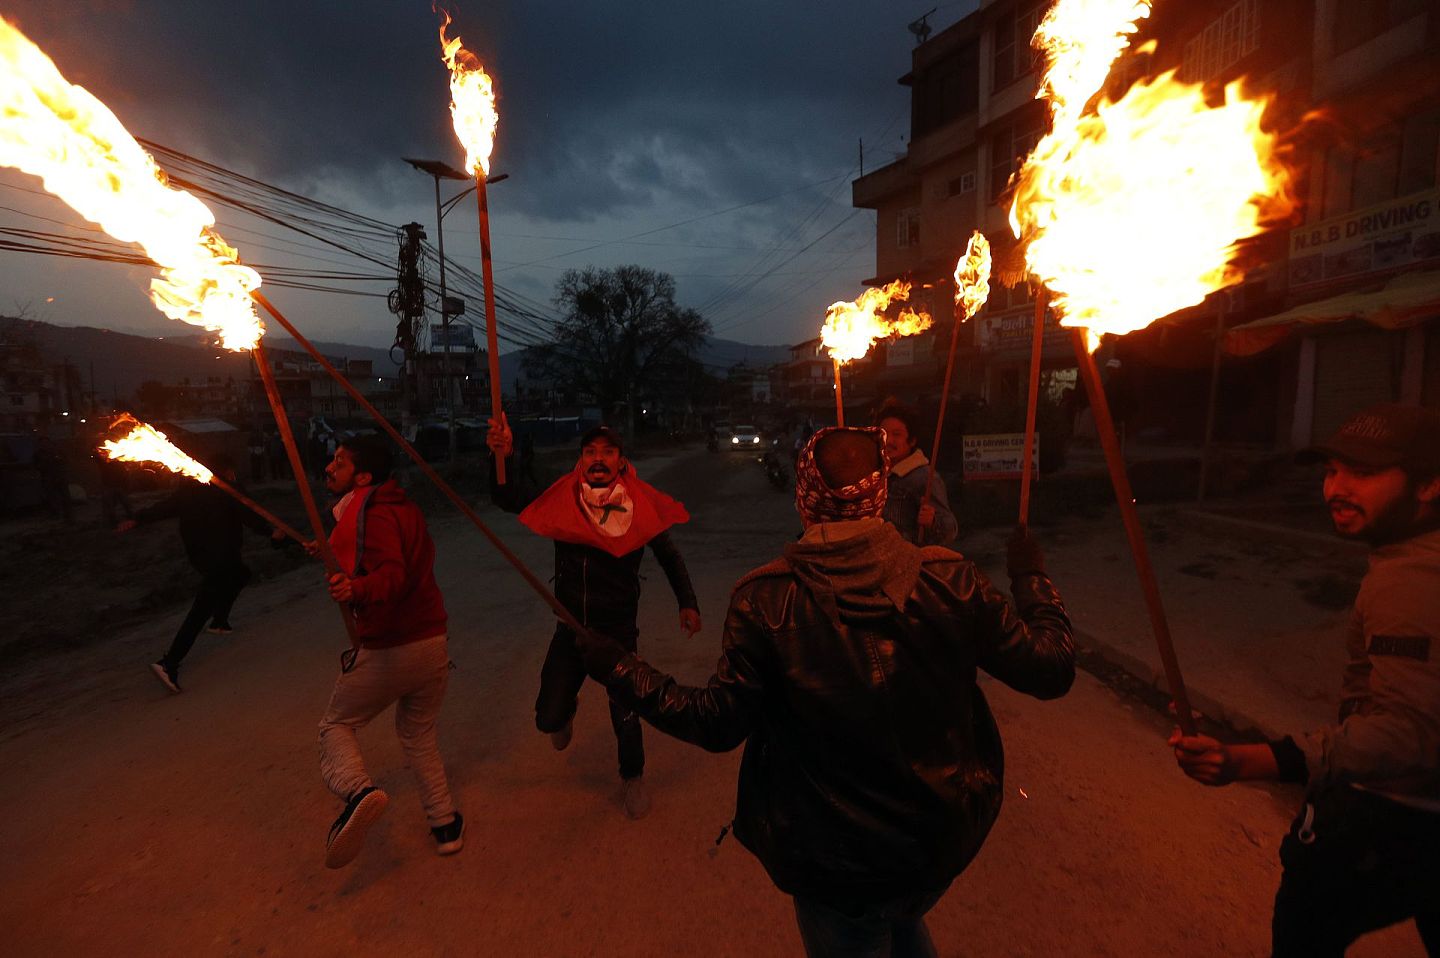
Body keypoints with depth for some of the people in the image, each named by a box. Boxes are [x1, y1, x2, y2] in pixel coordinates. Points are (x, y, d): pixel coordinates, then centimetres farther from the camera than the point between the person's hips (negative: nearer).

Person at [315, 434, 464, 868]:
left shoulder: (371, 513, -15)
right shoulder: (403, 507, 12)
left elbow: (391, 575, -30)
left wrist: (357, 590, -50)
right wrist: (338, 556, 36)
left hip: (384, 651, -7)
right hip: (433, 642, 8)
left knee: (336, 725, 16)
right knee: (419, 733, 24)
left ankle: (358, 790, -11)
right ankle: (446, 825, 27)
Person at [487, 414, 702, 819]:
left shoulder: (639, 506, -11)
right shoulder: (561, 500, -9)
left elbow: (669, 555, 1)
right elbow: (505, 498, -8)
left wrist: (687, 603, -7)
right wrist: (501, 458, -26)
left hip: (618, 631, -1)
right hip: (570, 628, 2)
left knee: (625, 718, 6)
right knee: (548, 718, 4)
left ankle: (633, 777, 40)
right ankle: (567, 710, 44)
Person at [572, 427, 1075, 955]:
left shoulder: (766, 599, -23)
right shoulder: (947, 577, -18)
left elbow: (720, 723, -15)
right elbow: (1050, 669, -8)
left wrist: (620, 671, -3)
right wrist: (1031, 576, 9)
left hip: (839, 859, -3)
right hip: (945, 838, 3)